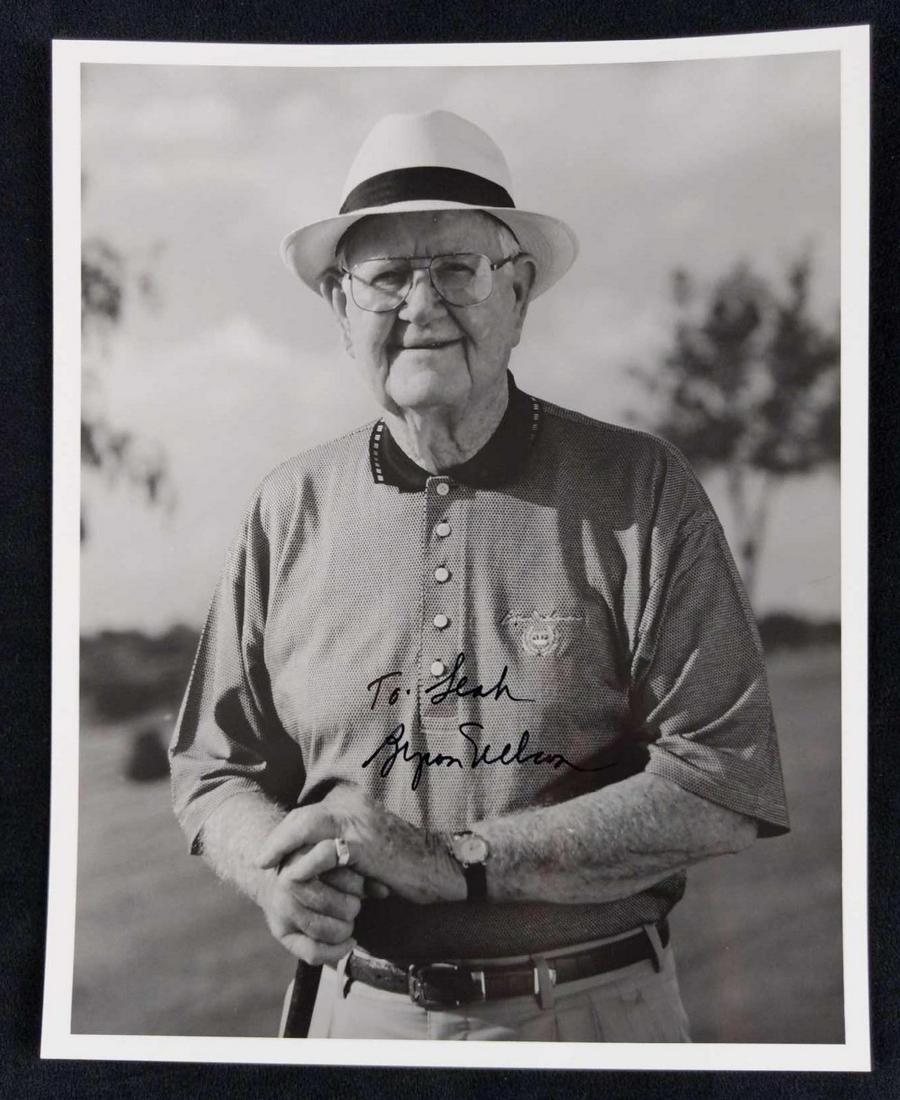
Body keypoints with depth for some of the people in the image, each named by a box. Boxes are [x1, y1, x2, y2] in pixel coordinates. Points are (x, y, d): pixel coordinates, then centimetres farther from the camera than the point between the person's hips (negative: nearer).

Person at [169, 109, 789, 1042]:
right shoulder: (289, 511, -1)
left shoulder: (643, 491, -9)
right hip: (363, 1009, 2)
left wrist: (453, 858, -20)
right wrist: (275, 870, -15)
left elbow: (724, 785, -15)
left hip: (598, 1011, -2)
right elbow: (215, 770, 6)